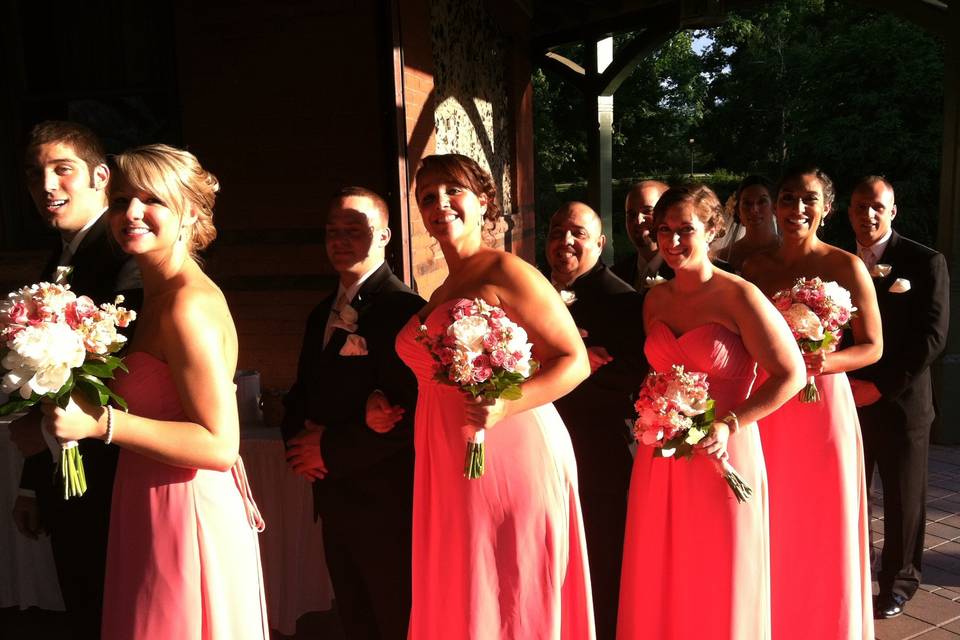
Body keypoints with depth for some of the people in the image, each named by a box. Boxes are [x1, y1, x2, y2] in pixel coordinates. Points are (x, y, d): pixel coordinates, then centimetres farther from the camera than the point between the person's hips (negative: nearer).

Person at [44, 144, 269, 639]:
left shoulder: (189, 305, -20)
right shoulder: (156, 297, 9)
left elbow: (220, 445, -23)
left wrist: (100, 422, -25)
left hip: (186, 521, -9)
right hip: (155, 516, 9)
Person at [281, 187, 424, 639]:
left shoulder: (405, 308, -15)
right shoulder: (321, 314, 13)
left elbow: (409, 411, -23)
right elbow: (301, 393, 16)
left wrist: (329, 449, -15)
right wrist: (299, 439, -6)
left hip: (386, 500, -8)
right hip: (333, 496, 8)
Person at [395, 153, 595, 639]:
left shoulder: (507, 273, -7)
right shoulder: (440, 293, 16)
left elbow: (575, 361, -11)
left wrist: (505, 406, -24)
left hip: (512, 458, -7)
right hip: (449, 472, 7)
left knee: (509, 600, 2)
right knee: (456, 600, 13)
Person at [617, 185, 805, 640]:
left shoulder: (739, 296, -12)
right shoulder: (655, 299, 6)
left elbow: (791, 375, -11)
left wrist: (729, 424, -18)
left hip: (721, 454, -5)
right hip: (661, 456, 5)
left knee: (719, 583, 10)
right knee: (658, 582, 14)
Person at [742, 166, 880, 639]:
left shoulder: (846, 267, -5)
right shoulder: (755, 266, 4)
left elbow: (872, 347, -2)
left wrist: (825, 362, -20)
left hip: (823, 406, -3)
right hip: (766, 408, 3)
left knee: (823, 527, 8)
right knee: (771, 528, 12)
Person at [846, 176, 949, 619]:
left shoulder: (925, 262, -4)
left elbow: (931, 337, -10)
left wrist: (880, 385, -15)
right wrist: (844, 382, -7)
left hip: (900, 402, -2)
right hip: (847, 399, 3)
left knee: (903, 499, 10)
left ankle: (898, 583, 27)